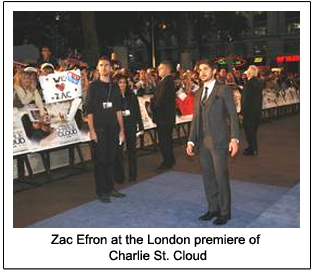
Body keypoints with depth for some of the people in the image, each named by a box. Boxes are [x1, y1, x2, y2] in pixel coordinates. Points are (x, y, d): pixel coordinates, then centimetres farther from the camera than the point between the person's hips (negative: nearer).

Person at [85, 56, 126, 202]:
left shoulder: (114, 87, 12)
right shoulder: (93, 86, 0)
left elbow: (118, 110, 13)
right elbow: (89, 110, -5)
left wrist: (121, 130, 9)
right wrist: (91, 130, -12)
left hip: (113, 128, 4)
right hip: (99, 128, -4)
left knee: (110, 159, 10)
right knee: (100, 160, 0)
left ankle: (110, 188, 21)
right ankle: (101, 191, 8)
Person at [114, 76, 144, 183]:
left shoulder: (132, 96, 7)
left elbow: (138, 112, 8)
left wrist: (141, 127, 6)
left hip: (131, 126, 3)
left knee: (132, 150, 9)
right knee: (119, 151, 1)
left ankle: (133, 175, 21)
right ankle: (119, 176, 12)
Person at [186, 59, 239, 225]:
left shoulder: (224, 90, -2)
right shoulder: (198, 94, 15)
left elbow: (232, 115, -6)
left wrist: (234, 138, -15)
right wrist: (191, 140, 9)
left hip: (219, 141, -6)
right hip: (202, 142, 6)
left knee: (221, 177, 0)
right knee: (208, 177, 12)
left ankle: (224, 212, 13)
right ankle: (213, 208, 25)